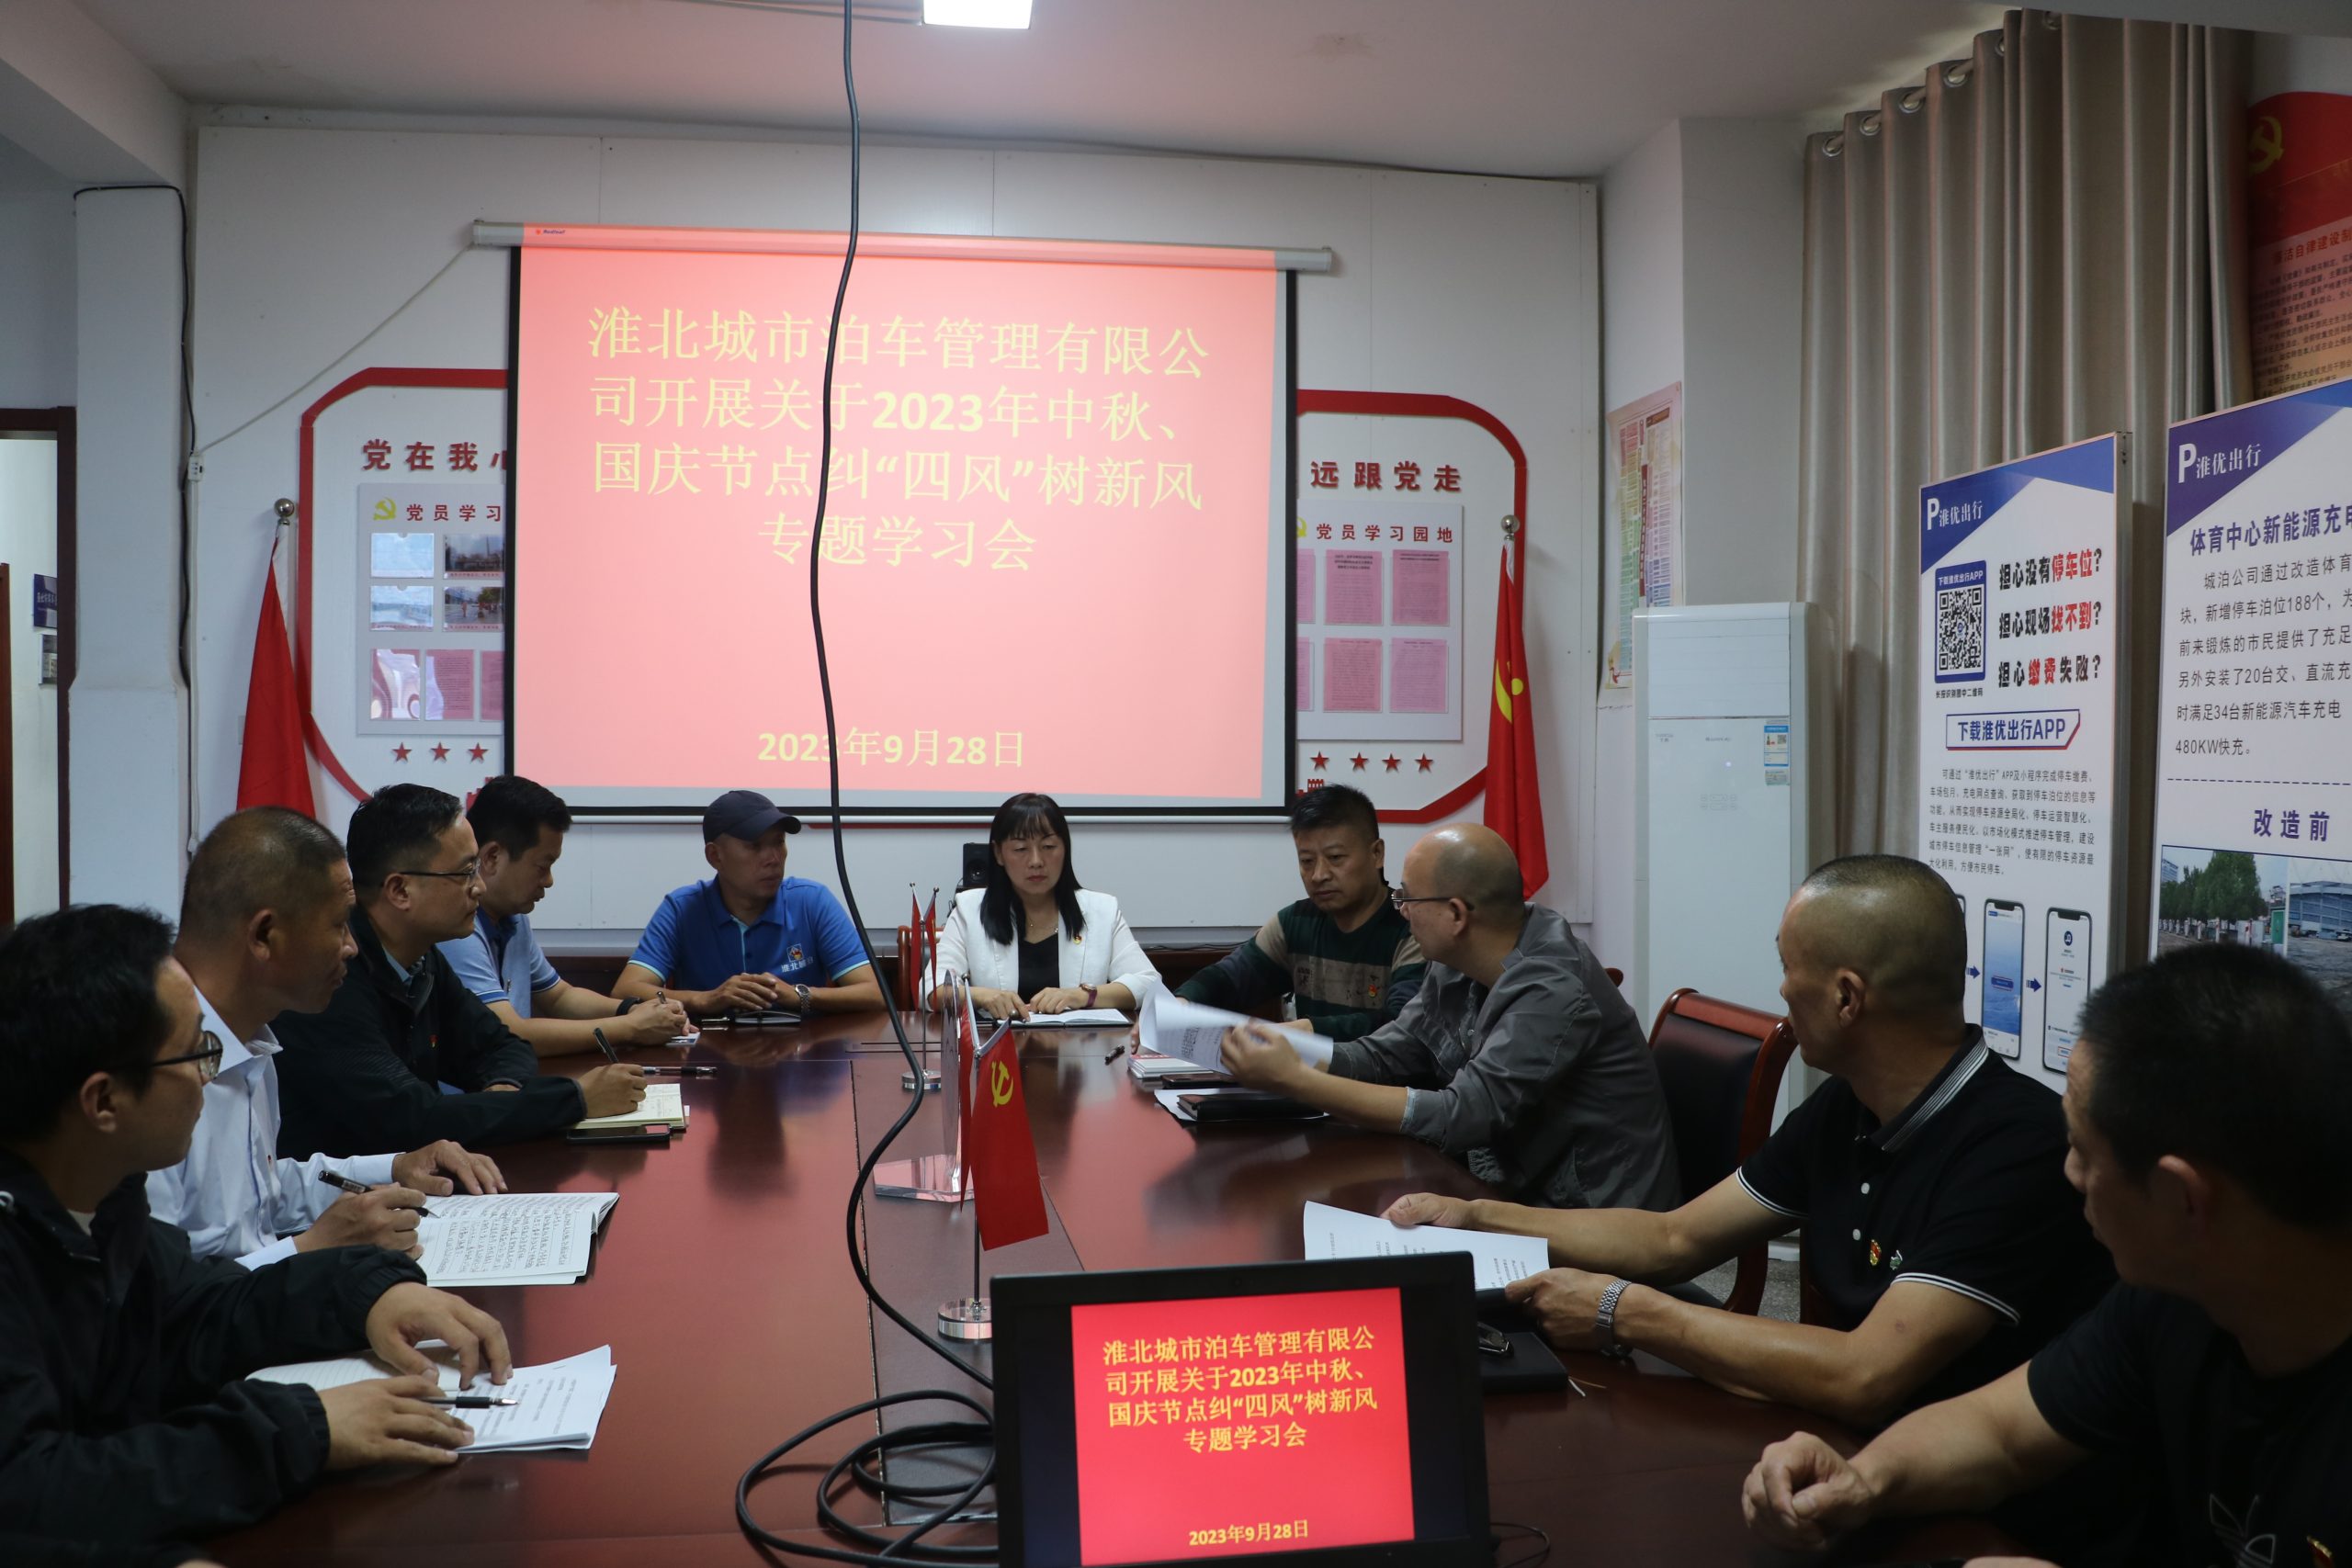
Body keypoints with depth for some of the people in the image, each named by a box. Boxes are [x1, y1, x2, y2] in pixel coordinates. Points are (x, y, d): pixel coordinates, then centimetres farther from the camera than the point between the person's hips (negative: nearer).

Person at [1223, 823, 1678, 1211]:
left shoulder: (1554, 992, -26)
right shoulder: (1459, 965, 0)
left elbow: (1460, 1117, -30)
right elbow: (1385, 1055, 4)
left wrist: (1295, 1080, -30)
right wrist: (1284, 1054, -14)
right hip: (1508, 1187, 7)